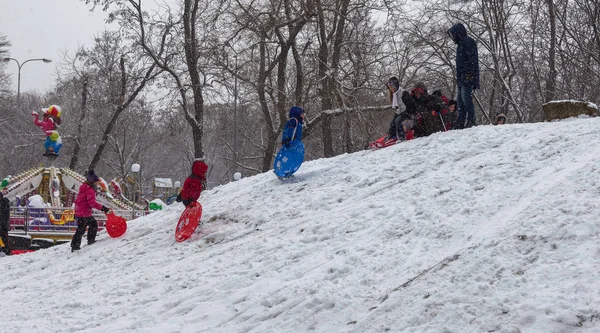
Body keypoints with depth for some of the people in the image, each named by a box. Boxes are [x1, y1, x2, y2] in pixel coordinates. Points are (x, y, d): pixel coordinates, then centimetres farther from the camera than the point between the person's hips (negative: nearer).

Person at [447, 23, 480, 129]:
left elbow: (473, 60, -15)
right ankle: (460, 122, 5)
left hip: (468, 76, -10)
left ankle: (471, 120, -14)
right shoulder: (460, 44, 25)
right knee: (460, 99, 6)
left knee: (466, 97, -15)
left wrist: (469, 75, -23)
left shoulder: (468, 42, -5)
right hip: (462, 78, 10)